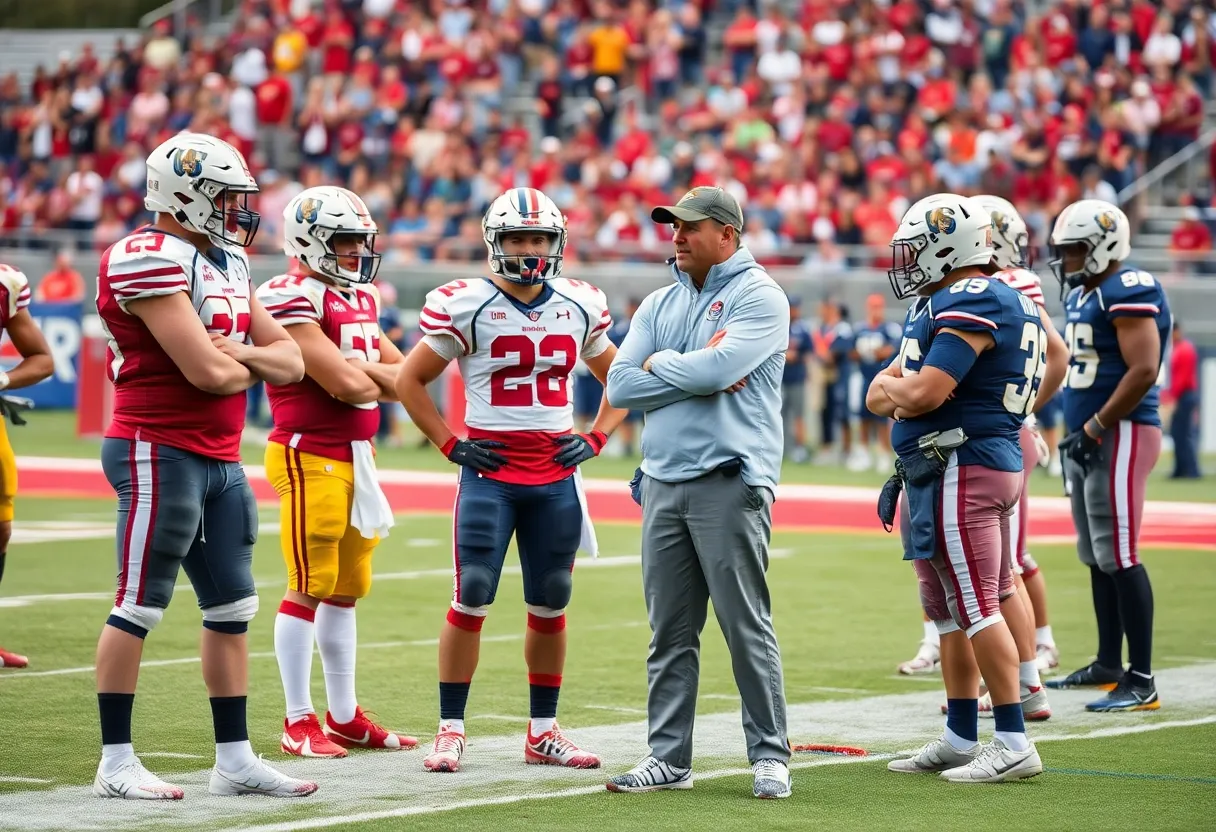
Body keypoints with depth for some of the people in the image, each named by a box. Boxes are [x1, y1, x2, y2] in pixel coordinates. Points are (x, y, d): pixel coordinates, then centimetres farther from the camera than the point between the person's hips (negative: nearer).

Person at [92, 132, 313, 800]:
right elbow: (208, 373, -23)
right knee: (139, 607, -4)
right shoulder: (149, 261, -16)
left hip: (219, 459, 9)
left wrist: (236, 353, -8)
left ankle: (235, 760, 15)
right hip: (160, 452, -9)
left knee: (231, 609, 10)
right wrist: (252, 366, -1)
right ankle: (115, 764, 1)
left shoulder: (227, 263, 14)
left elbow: (291, 362, 12)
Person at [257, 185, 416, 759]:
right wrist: (381, 377, 1)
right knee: (311, 586, -6)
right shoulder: (291, 300, -14)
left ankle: (344, 717, 20)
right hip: (310, 456, -9)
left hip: (356, 455, 9)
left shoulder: (360, 299, 15)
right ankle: (299, 722, 0)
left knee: (346, 588, 13)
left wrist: (361, 371, -7)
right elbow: (345, 385, -20)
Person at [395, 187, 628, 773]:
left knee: (551, 606, 8)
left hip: (556, 477, 4)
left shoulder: (580, 308, 7)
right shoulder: (466, 307, -5)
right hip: (490, 474, -4)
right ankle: (450, 731, 1)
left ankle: (543, 733, 17)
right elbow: (410, 380, 2)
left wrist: (595, 439, 6)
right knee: (471, 601, -6)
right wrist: (450, 444, -3)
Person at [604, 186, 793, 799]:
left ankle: (770, 755, 3)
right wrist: (694, 371, -7)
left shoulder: (758, 297, -4)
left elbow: (719, 368, -19)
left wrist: (659, 364, -1)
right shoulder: (660, 305, 15)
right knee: (670, 631, 8)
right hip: (662, 481, 6)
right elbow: (620, 387, 5)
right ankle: (668, 757, 13)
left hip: (729, 480, -6)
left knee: (747, 627, -4)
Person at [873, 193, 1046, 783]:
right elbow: (880, 393, 18)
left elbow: (923, 393, -23)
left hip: (962, 470, -11)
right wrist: (904, 394, -4)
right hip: (937, 473, 11)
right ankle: (960, 740, 22)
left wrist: (894, 388, -3)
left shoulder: (972, 304, -16)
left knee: (977, 607, -9)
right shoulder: (939, 304, 17)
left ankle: (1014, 744, -7)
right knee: (948, 609, 15)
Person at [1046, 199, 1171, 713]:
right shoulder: (1083, 295, 17)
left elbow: (1143, 370, -21)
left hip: (1121, 437, -10)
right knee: (1096, 556, 14)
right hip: (1087, 438, 10)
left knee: (1118, 557, -12)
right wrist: (1078, 431, 16)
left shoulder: (1129, 293, -14)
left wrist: (1095, 428, -18)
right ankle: (1108, 666, 23)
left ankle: (1141, 682, -11)